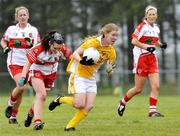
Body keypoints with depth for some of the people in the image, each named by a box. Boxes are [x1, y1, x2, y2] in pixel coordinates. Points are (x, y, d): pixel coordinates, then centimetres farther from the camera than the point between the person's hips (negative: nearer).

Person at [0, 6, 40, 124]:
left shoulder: (33, 30, 3)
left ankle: (13, 116, 17)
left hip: (27, 64, 2)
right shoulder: (11, 29, 4)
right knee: (22, 86, -23)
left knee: (21, 90, 4)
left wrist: (31, 44, -19)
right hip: (14, 63, -2)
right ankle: (10, 105, 2)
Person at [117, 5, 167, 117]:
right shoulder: (143, 27, -11)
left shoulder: (156, 28, 11)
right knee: (138, 89, 0)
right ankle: (123, 102, 25)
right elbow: (134, 41, -17)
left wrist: (161, 45, 8)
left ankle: (152, 110, -5)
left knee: (156, 86, -8)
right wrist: (147, 47, -23)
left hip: (152, 58, 6)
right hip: (141, 58, -6)